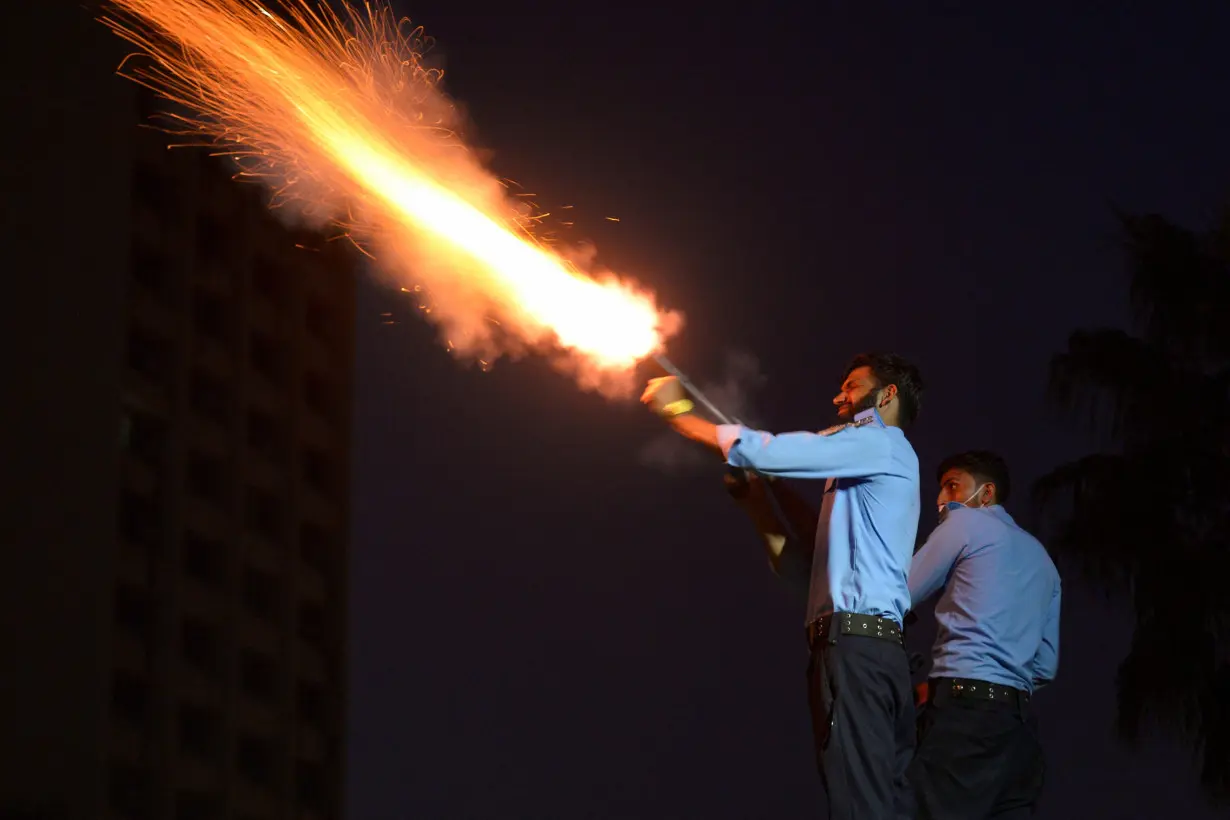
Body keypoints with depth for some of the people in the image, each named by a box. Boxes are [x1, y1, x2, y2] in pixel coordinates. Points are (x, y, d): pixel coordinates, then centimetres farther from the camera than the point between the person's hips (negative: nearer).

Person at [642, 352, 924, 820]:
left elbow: (763, 452, -8)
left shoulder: (881, 444, 0)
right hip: (865, 647, 10)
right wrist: (757, 500, 20)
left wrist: (675, 410, 2)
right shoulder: (862, 476, 30)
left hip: (856, 645, -10)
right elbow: (798, 562, 29)